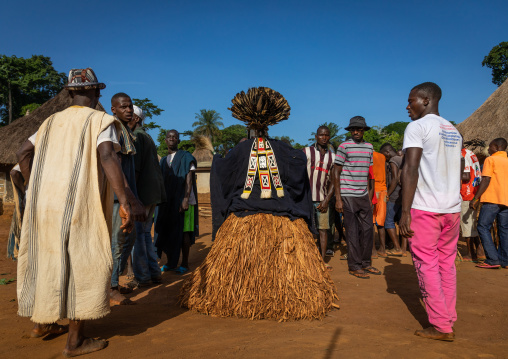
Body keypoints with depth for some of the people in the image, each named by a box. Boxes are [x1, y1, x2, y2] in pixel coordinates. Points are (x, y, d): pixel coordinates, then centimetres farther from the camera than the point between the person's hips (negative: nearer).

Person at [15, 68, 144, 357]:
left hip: (44, 202, 7)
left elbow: (24, 154, 15)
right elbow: (107, 157, -21)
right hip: (79, 206, -7)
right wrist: (126, 203, -26)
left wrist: (35, 189, 24)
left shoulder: (52, 121, 15)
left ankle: (42, 322, 37)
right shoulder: (100, 120, -5)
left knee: (48, 258, 21)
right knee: (84, 264, 2)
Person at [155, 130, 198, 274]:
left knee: (183, 231, -3)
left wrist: (186, 199, -20)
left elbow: (189, 179, -10)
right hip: (168, 201, 6)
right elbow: (162, 181, 20)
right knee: (168, 231, 9)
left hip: (182, 200, -6)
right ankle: (170, 262, 22)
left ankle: (184, 263, 7)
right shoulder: (163, 160, 16)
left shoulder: (185, 157, -2)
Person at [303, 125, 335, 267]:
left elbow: (332, 181, 10)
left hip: (323, 199, 3)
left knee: (323, 228, 4)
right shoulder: (306, 151, 3)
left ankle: (322, 260, 13)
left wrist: (326, 200, -1)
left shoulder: (332, 156, 12)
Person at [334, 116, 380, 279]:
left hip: (363, 195, 6)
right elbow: (336, 173, -6)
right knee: (353, 232, 0)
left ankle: (366, 263, 24)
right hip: (348, 196, -6)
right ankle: (354, 267, 11)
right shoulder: (344, 146, -6)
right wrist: (338, 198, -11)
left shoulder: (369, 147, 12)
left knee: (367, 230, 10)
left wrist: (369, 195, 15)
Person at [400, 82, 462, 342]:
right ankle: (448, 320, 16)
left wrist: (405, 211, -16)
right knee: (447, 265, 11)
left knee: (427, 266, 0)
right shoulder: (454, 131, 17)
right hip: (452, 209, 7)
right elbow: (455, 172, 20)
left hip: (425, 209, -7)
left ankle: (441, 327, 4)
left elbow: (410, 169, -16)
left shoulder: (417, 127, -6)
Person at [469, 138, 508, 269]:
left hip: (492, 200, -7)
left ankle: (492, 260, -7)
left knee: (483, 227, -2)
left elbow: (486, 180, -12)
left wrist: (475, 198, -11)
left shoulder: (490, 160, -3)